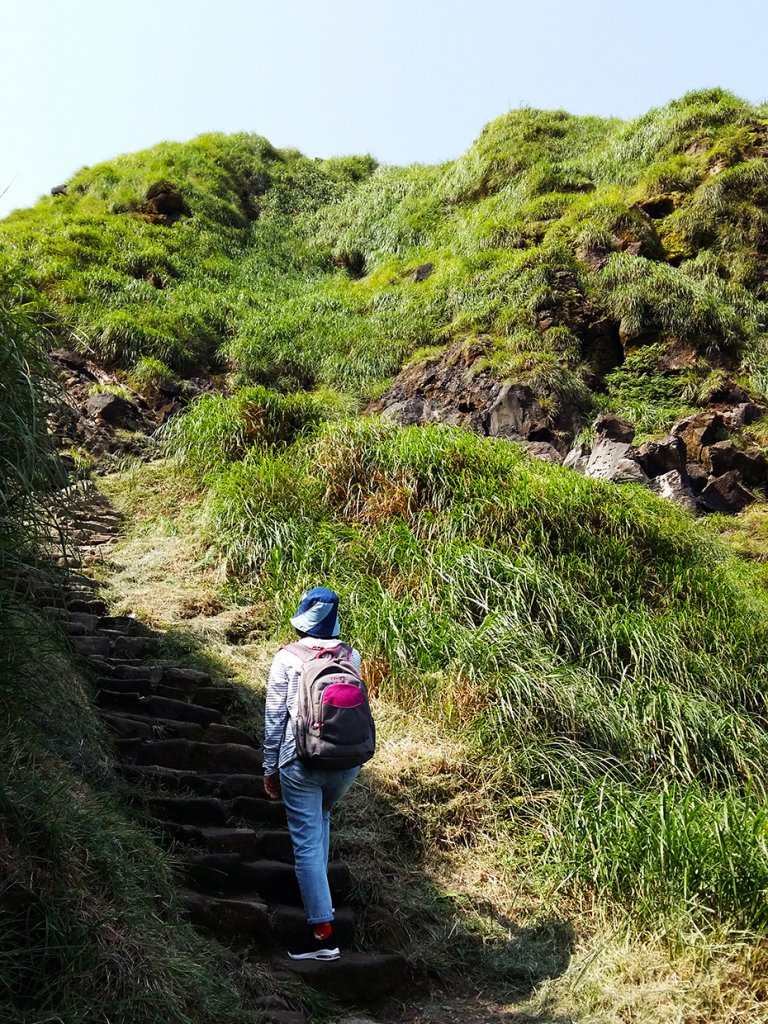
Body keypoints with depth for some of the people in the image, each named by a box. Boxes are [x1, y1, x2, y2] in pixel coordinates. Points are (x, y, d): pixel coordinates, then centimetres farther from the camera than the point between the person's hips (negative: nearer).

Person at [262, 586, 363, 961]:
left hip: (302, 761, -4)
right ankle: (318, 896, 33)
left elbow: (274, 717, -2)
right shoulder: (352, 657, 4)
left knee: (307, 842, 2)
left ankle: (322, 931, 1)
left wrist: (270, 768, 5)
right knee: (320, 816, 30)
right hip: (347, 761, 4)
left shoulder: (287, 658, -4)